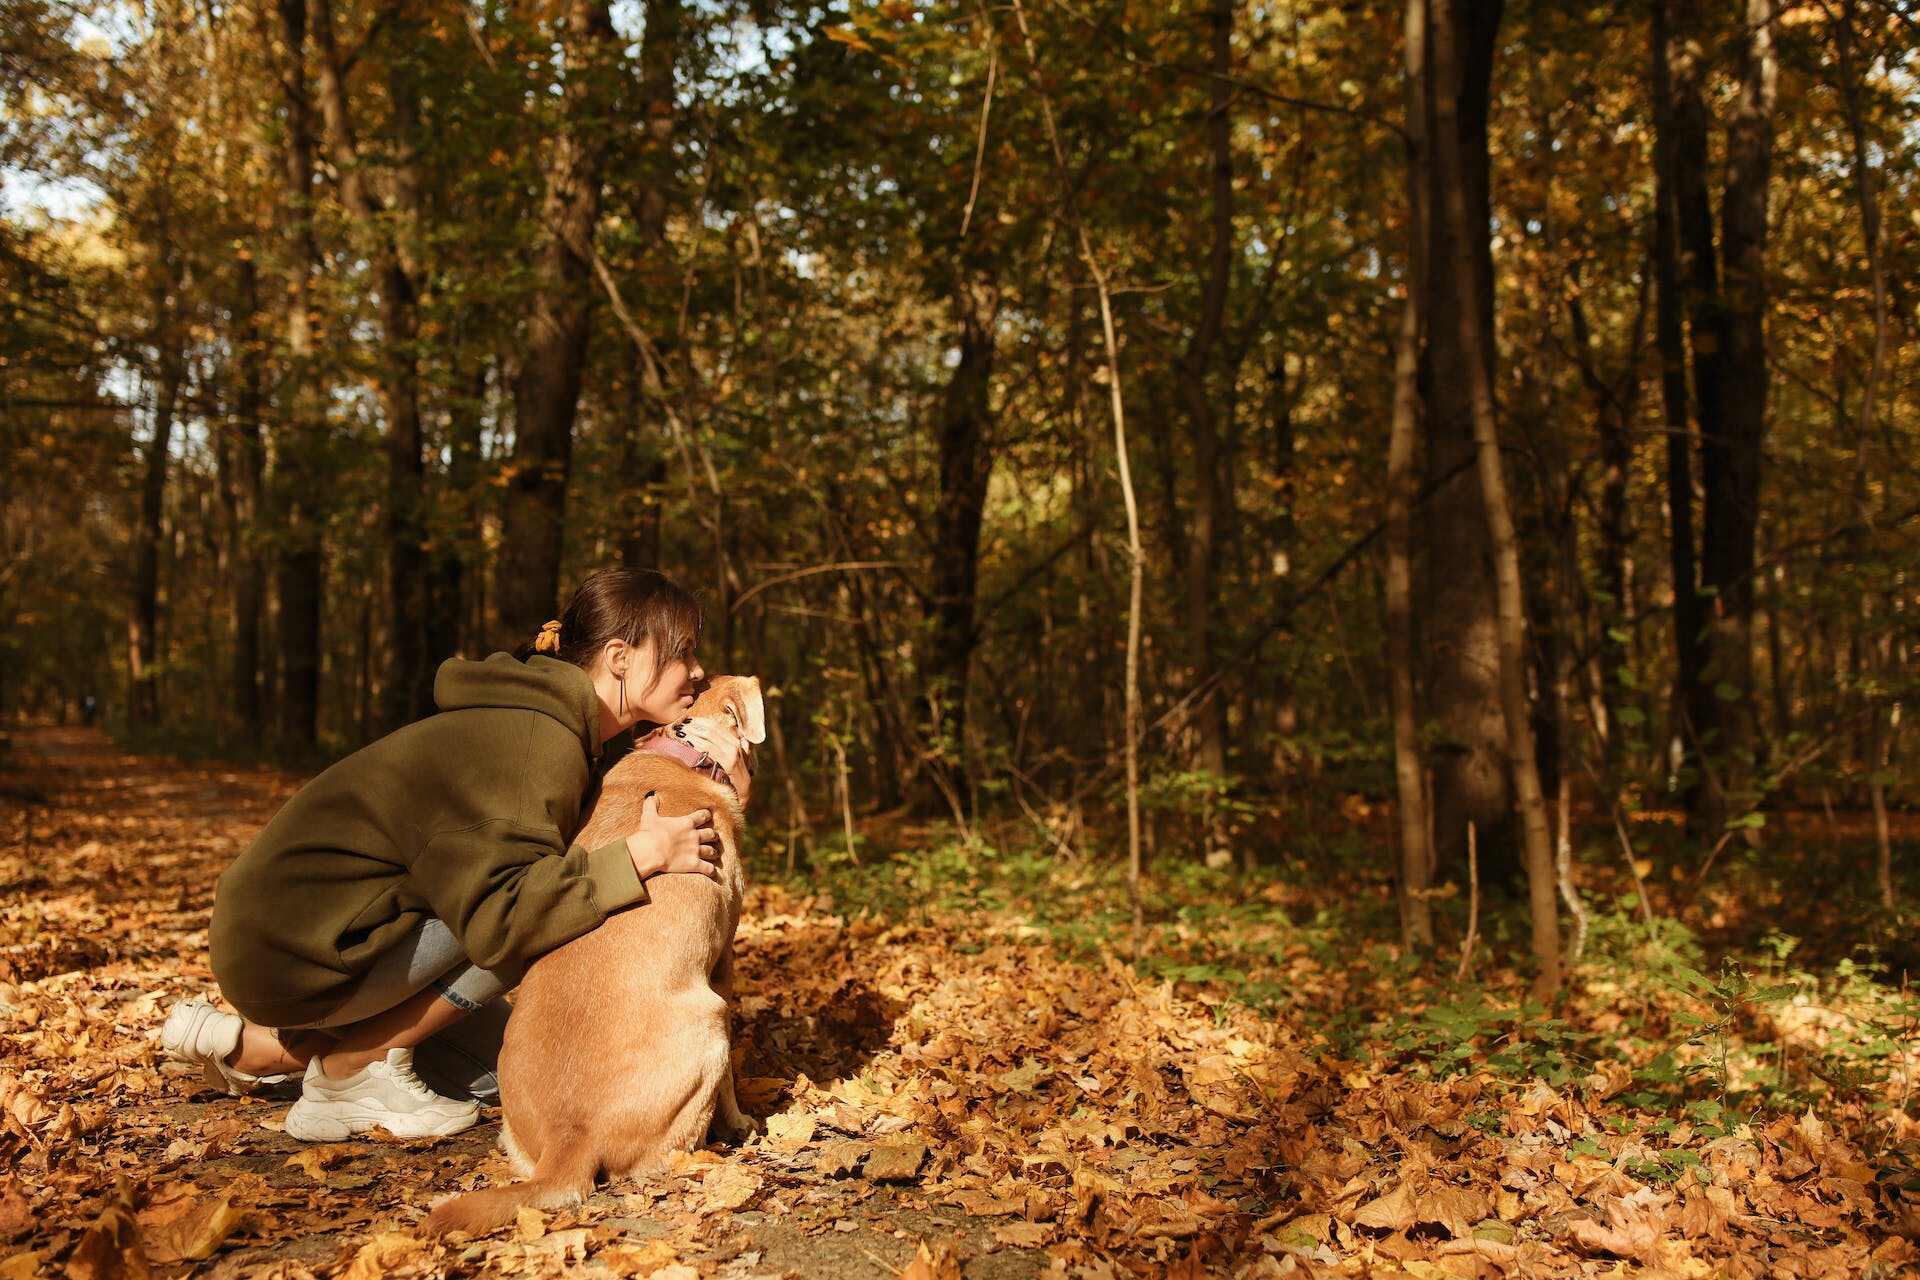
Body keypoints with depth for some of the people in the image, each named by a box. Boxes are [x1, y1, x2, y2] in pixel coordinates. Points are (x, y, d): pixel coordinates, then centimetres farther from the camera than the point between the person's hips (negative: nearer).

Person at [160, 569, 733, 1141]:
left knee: (502, 1065, 14)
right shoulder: (536, 744, -22)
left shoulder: (540, 723, 9)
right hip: (293, 953, -10)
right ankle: (352, 1071, -7)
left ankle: (258, 1049, 17)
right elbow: (497, 917, -33)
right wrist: (638, 857, -30)